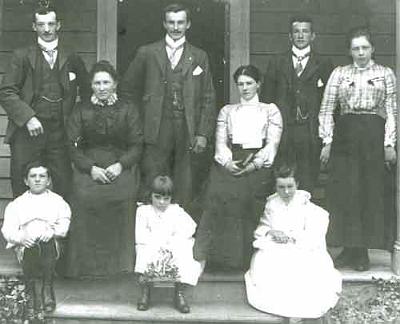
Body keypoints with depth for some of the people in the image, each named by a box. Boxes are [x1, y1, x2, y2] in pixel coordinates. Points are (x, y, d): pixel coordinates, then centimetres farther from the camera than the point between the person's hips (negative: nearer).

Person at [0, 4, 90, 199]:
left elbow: (86, 90, 21)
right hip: (27, 131, -1)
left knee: (63, 186, 3)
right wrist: (28, 117, -14)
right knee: (22, 188, 3)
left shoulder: (71, 57, 10)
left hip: (60, 134, 1)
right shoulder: (22, 56, 5)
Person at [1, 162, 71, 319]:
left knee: (47, 246, -28)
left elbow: (64, 222, 7)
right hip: (27, 244, 1)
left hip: (49, 241, 0)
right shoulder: (17, 204, 21)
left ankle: (46, 291, -28)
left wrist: (53, 231, -14)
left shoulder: (57, 201, 21)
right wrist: (20, 237, -11)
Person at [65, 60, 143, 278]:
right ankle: (87, 264, -15)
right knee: (85, 196, -28)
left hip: (122, 167, 0)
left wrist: (120, 165, -12)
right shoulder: (81, 111, 12)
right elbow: (73, 146, 4)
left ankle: (120, 263, -15)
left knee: (123, 196, -29)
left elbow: (137, 145, 5)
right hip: (89, 167, 1)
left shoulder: (128, 110, 11)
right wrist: (91, 168, -12)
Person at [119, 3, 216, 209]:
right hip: (156, 131, -1)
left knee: (184, 188, 3)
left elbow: (208, 99, 7)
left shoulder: (199, 57, 10)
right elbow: (127, 89, 12)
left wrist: (203, 134, -1)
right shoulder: (147, 53, 8)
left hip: (187, 132, 1)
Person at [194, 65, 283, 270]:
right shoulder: (227, 111, 25)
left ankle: (251, 261, -17)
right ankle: (222, 258, -22)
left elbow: (272, 143, 6)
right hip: (229, 167, 1)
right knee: (220, 202, -22)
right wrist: (227, 161, -7)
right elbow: (220, 142, 14)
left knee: (253, 213, -20)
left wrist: (255, 163, -10)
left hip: (258, 167, -1)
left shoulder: (270, 110, 18)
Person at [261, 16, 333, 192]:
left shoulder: (323, 64, 9)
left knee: (308, 183, 0)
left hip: (311, 133, -1)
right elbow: (266, 97, 11)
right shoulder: (277, 63, 13)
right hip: (282, 131, 1)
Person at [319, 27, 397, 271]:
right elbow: (327, 109, 7)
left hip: (374, 136, 0)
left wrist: (390, 143, -3)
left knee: (371, 193, -1)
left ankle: (362, 252, 8)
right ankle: (349, 249, 7)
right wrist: (327, 141, -2)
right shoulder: (339, 73, 11)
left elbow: (392, 112, 6)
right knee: (344, 193, -3)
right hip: (345, 134, 1)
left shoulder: (386, 74, 11)